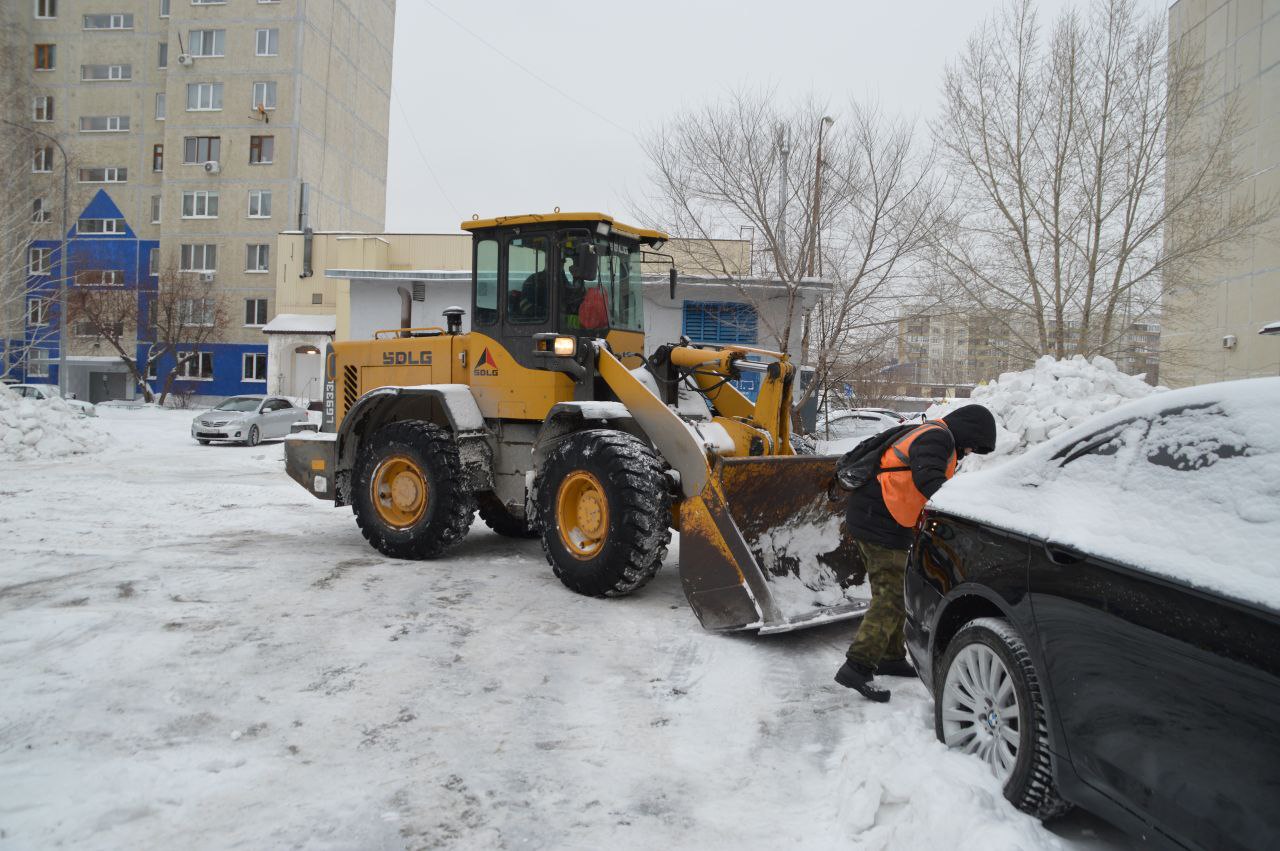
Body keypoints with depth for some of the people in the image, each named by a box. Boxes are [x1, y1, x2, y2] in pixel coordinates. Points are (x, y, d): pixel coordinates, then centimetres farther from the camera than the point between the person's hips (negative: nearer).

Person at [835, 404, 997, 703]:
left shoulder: (930, 435, 22)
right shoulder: (936, 437, -11)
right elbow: (928, 479, -29)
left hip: (868, 518, 11)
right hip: (881, 522, -11)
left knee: (892, 591, 18)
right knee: (891, 597, -10)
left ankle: (891, 657, 29)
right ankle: (858, 666, -14)